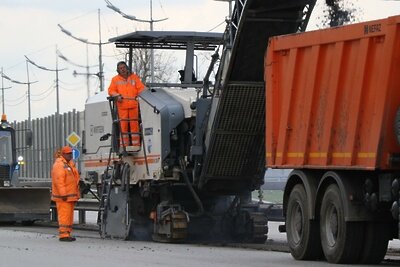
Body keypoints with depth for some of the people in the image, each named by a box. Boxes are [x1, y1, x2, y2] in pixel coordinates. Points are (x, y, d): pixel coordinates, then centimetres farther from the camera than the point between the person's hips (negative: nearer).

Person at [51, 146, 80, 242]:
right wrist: (63, 194, -26)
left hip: (71, 195, 10)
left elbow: (74, 179, 24)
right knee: (64, 215, -11)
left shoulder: (70, 164, 19)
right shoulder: (59, 164, -12)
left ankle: (67, 234, 15)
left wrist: (77, 193, 21)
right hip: (63, 197, -10)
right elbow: (58, 181, -21)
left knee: (69, 215, 11)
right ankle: (63, 235, -12)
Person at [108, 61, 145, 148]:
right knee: (123, 125, -3)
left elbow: (141, 88, 9)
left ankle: (136, 144, 2)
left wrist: (139, 95, -11)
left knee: (134, 124, -1)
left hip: (133, 105, 1)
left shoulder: (134, 77, 11)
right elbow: (111, 90, 9)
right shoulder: (115, 79, 9)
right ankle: (124, 145, 0)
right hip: (122, 106, 0)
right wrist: (117, 95, -9)